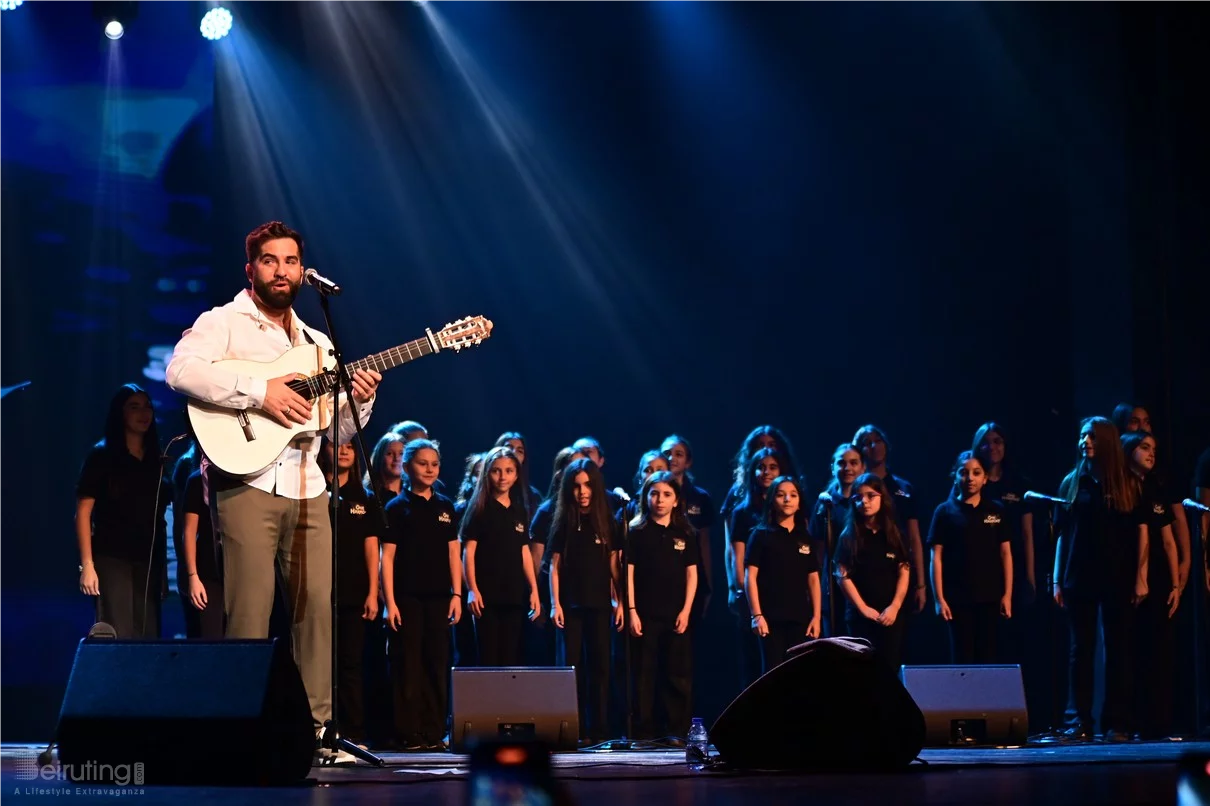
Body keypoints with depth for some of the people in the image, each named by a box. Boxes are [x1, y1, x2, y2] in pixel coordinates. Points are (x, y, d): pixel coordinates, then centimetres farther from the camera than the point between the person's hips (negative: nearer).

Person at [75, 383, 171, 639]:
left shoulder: (157, 458, 14)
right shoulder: (102, 455, 0)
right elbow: (83, 513, -4)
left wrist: (164, 566, 8)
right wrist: (87, 565, -13)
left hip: (150, 562, 5)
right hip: (112, 560, -5)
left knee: (147, 638, 3)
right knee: (117, 638, -11)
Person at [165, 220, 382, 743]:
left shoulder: (317, 343, 23)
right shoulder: (223, 323, 4)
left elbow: (338, 431, 23)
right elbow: (181, 370, -18)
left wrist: (359, 402, 1)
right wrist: (259, 392, -21)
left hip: (307, 488, 6)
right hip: (246, 483, -6)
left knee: (318, 605, -2)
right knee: (250, 611, -9)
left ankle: (315, 727, 2)